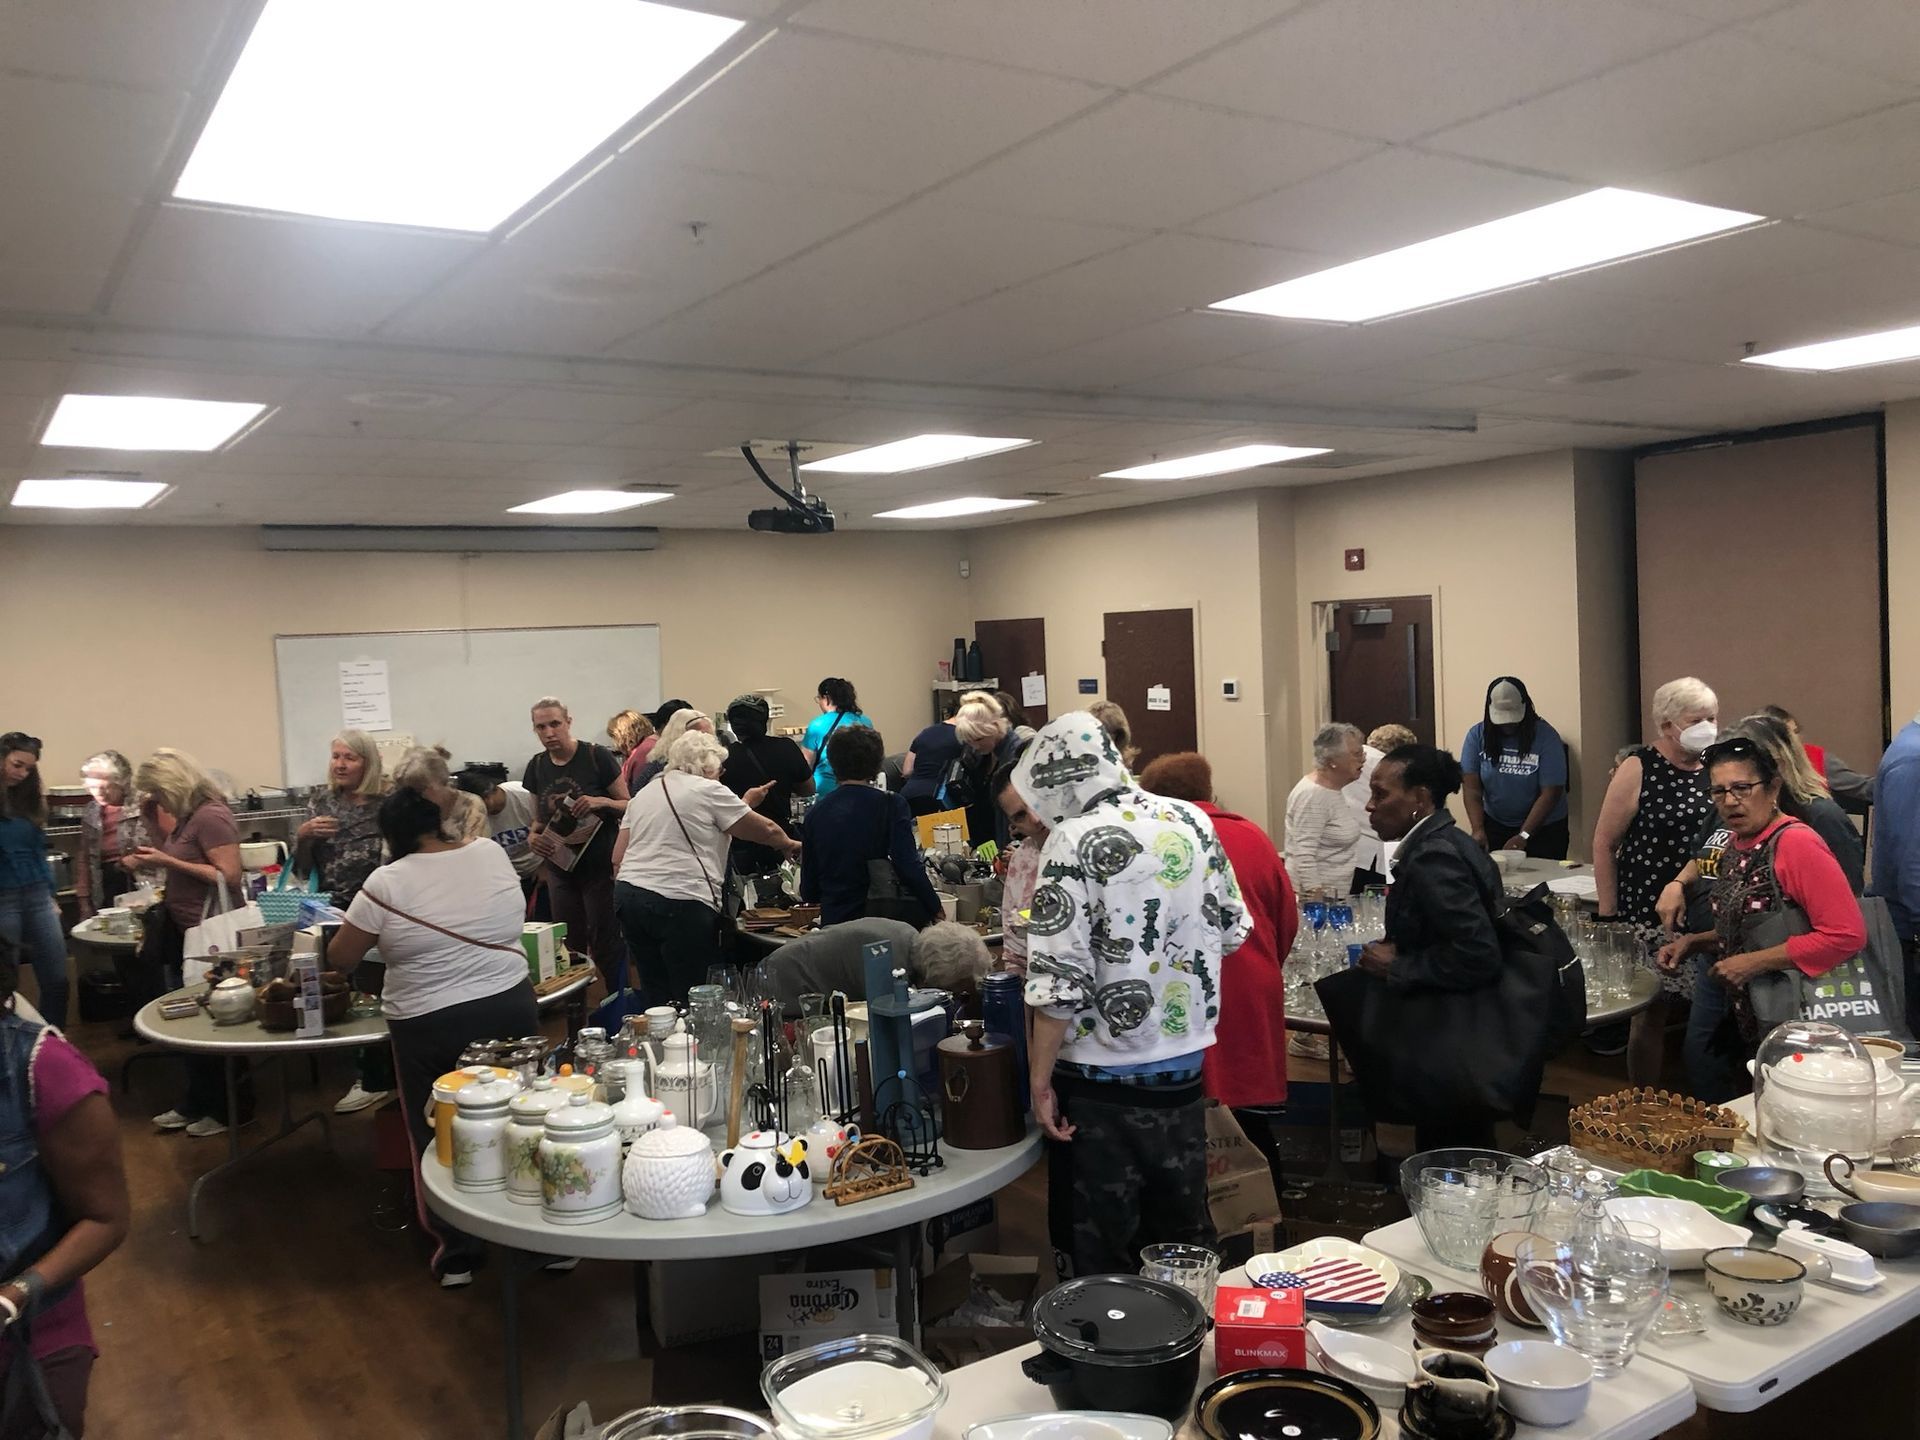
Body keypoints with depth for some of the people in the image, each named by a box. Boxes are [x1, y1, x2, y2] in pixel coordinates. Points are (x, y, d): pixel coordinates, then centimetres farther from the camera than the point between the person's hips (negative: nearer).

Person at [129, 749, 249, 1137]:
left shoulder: (211, 816, -18)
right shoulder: (188, 815, 10)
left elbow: (229, 877, -24)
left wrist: (168, 861, -21)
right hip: (187, 932, 9)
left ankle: (232, 1109, 12)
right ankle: (197, 1102, 26)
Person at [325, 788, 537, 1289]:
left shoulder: (387, 882, -10)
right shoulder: (493, 854, 0)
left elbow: (340, 959, 0)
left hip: (432, 1026, -3)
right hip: (512, 1008, 4)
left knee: (440, 1136, 11)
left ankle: (457, 1252, 17)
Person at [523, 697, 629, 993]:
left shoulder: (597, 757, -10)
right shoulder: (537, 767, 5)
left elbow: (628, 805, -5)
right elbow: (539, 819, 17)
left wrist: (602, 801, -23)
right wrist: (533, 837, -4)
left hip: (600, 867, -5)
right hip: (561, 868, 5)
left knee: (606, 946, -2)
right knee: (570, 946, 10)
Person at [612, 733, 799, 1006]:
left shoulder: (643, 794, 18)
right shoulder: (709, 791, -1)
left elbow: (618, 858, 17)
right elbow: (766, 830, 3)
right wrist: (789, 845, 22)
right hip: (680, 902, -7)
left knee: (656, 999, 10)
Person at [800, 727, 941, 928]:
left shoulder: (816, 813, 4)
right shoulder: (891, 806, -5)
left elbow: (809, 894, 8)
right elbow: (909, 867, -15)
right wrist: (935, 909, -2)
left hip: (833, 921, 4)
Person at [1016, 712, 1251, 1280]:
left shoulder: (1073, 841, -18)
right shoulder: (1191, 820, -1)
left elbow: (1058, 980, -20)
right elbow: (1233, 930, 9)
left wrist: (1041, 1079, -12)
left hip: (1102, 1076, -6)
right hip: (1186, 1062, 6)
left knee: (1097, 1248, 10)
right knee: (1183, 1228, 21)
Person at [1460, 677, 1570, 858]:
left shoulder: (1546, 737, -12)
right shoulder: (1477, 736, -6)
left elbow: (1550, 793, -16)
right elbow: (1471, 789, -10)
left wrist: (1523, 836, -23)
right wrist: (1478, 830, -24)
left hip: (1543, 828, -2)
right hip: (1494, 825, 2)